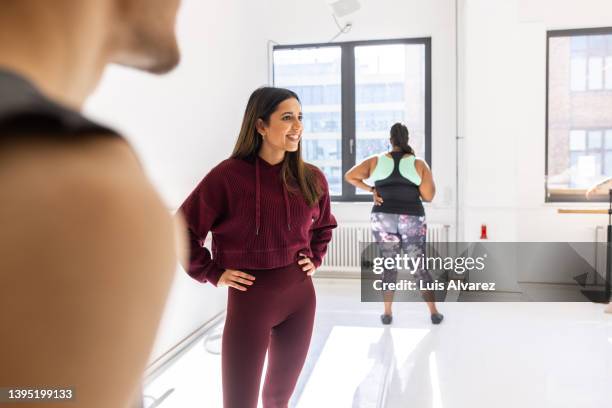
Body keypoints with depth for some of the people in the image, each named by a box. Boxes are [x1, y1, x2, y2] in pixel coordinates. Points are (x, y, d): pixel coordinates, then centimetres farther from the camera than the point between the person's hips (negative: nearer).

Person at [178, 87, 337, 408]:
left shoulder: (312, 178, 1)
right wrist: (212, 273, -9)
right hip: (250, 298, -4)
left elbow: (324, 225, 20)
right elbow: (182, 229, -8)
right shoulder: (228, 176, -15)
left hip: (301, 296, 5)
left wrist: (315, 258, 8)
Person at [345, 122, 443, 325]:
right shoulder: (419, 164, -2)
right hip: (412, 220, -1)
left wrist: (371, 190, 5)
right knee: (420, 266, 11)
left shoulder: (376, 161, 3)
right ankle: (434, 313, 15)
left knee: (388, 265, 13)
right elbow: (428, 196, -5)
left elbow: (349, 176, 3)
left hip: (384, 219, 1)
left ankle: (387, 313, 13)